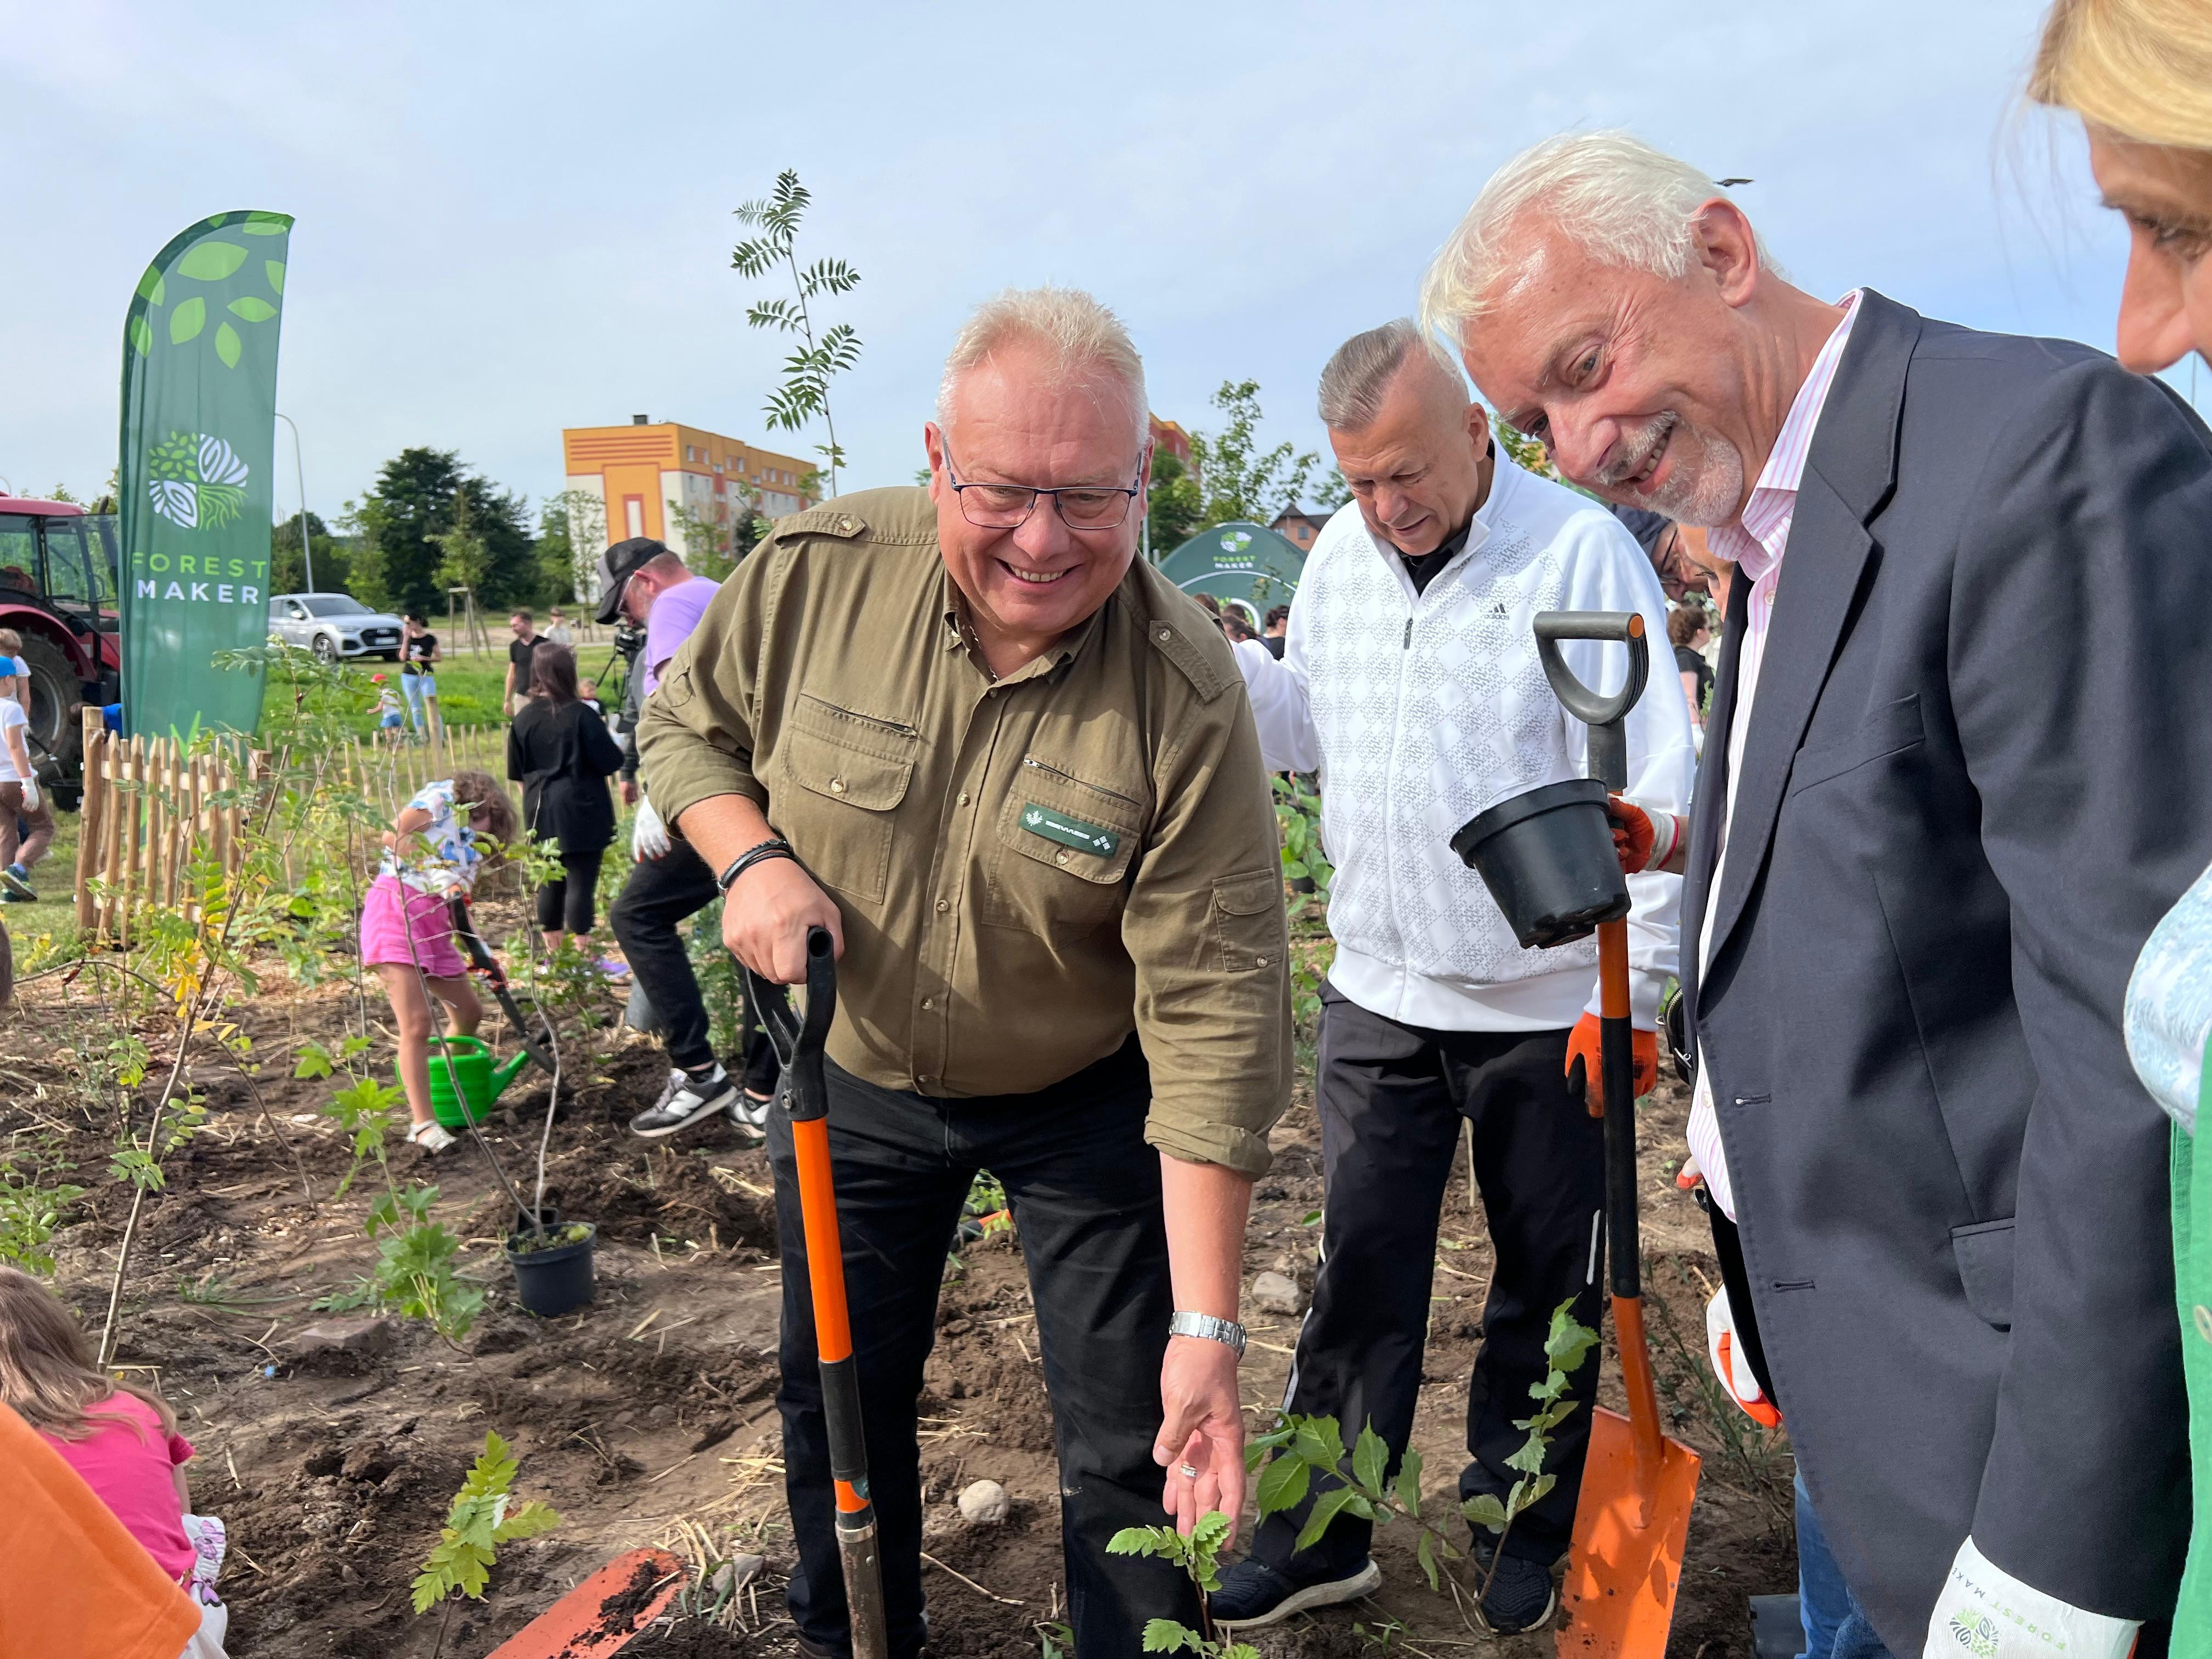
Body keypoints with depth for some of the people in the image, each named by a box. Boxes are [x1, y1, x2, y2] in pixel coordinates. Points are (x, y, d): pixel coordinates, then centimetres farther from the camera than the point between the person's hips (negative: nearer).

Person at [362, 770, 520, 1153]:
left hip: (434, 924, 9)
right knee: (416, 1025, -15)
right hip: (395, 908, -9)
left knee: (470, 1012, 19)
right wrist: (438, 876, -11)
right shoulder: (442, 797, 0)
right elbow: (393, 837, -13)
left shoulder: (475, 844, 21)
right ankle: (423, 1123, -12)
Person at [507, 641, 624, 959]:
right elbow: (611, 762, -11)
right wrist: (617, 746, 9)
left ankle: (554, 955, 20)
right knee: (581, 882, -1)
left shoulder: (523, 719, 2)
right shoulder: (580, 715, -13)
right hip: (581, 813, -5)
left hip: (541, 814, 5)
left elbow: (518, 773, 9)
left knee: (550, 883, 12)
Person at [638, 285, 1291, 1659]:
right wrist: (753, 858, -22)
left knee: (1136, 1454, 5)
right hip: (857, 1076, 3)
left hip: (1088, 1103, -3)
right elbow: (686, 724, 0)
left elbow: (1215, 1024, -27)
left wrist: (1208, 1327, -27)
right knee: (836, 1399, 21)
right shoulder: (815, 569, -20)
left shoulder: (1190, 700, -27)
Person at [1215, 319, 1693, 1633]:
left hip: (1550, 1008, -4)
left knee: (1547, 1281, 13)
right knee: (1362, 1270, 11)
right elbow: (1303, 723, 15)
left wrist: (1635, 990, -14)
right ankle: (1321, 1531, 27)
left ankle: (1521, 1525, 34)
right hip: (1379, 994, 4)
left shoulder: (1581, 551, -12)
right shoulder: (1341, 554, 6)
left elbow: (1652, 785, -12)